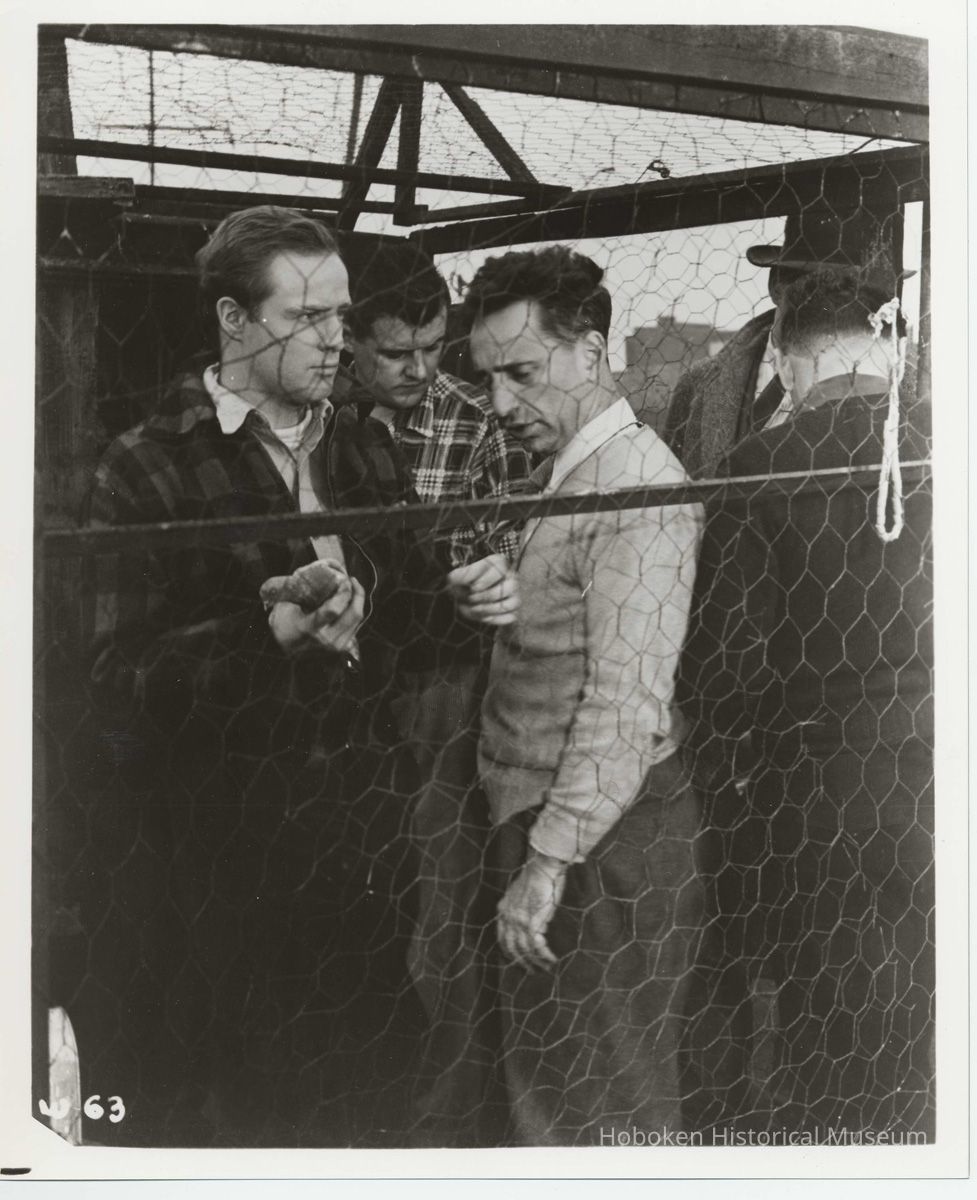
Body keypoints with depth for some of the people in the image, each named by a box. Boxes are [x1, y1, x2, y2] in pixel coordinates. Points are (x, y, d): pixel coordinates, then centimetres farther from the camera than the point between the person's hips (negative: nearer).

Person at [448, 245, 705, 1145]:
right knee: (545, 1092, 19)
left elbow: (626, 700, -23)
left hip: (605, 840, -10)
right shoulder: (572, 473, 14)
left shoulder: (636, 484, -17)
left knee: (601, 1106, 2)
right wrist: (494, 601, 3)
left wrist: (548, 862, -22)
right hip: (551, 826, 10)